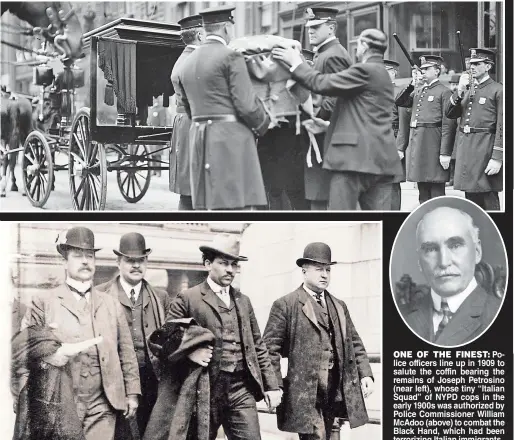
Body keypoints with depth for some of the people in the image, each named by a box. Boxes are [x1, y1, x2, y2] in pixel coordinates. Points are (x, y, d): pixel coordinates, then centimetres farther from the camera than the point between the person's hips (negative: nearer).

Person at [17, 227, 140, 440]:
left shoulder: (111, 304, 14)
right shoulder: (44, 301, 4)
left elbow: (126, 352, 13)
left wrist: (132, 394, 8)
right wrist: (48, 354, -18)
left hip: (102, 406, 3)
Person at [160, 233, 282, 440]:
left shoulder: (243, 301, 15)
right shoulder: (187, 299, 0)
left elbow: (258, 347, 16)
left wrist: (271, 385, 11)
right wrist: (189, 350, -18)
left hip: (241, 389, 4)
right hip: (204, 389, -3)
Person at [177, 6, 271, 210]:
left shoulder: (188, 62, 16)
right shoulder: (230, 56, -7)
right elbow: (246, 104, -12)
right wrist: (263, 124, 5)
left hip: (198, 137, 8)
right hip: (231, 137, -7)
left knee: (204, 205, 8)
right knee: (236, 205, -9)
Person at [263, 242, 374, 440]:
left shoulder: (339, 306, 18)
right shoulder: (285, 305, -3)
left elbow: (354, 343, 19)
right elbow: (270, 349, -6)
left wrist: (365, 374, 5)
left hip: (334, 393, 6)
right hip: (303, 394, -6)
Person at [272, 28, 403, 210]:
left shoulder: (365, 70, -8)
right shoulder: (383, 74, 22)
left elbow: (322, 84, -11)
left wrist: (296, 63, 1)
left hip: (355, 156, -9)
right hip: (382, 159, 9)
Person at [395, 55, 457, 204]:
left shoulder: (444, 92, -4)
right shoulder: (418, 92, 19)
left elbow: (448, 125, -10)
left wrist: (445, 153, -16)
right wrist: (411, 85, 5)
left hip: (433, 144, -7)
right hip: (416, 142, 7)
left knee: (436, 190, -4)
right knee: (423, 191, 11)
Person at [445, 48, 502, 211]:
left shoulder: (498, 90, -4)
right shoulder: (468, 90, 17)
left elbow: (502, 127, -10)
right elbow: (450, 113, 11)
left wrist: (497, 158, -16)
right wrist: (459, 90, -2)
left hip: (485, 148, -7)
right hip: (465, 147, 7)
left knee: (489, 200, -5)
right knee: (470, 197, 11)